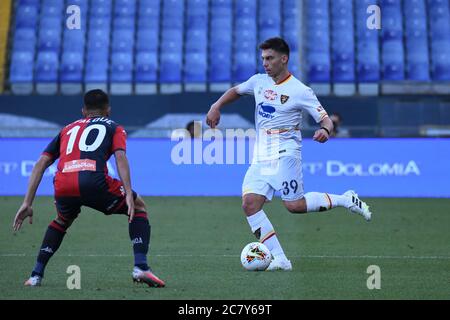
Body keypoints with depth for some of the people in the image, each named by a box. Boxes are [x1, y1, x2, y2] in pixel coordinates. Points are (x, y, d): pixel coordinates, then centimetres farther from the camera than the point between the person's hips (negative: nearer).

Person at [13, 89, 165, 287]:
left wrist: (27, 203, 20)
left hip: (62, 185, 4)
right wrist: (128, 194, -6)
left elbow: (41, 163, 23)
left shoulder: (68, 129, 34)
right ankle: (140, 267, 4)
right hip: (94, 180, -4)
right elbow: (120, 157, 3)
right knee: (139, 207, 21)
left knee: (62, 221, 37)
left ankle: (36, 275, 26)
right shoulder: (114, 127, 25)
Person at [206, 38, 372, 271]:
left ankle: (345, 200, 8)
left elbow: (325, 119, -6)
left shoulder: (300, 91, -6)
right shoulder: (259, 81, 11)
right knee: (250, 204, -11)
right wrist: (216, 107, 14)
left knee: (294, 205, -14)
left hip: (285, 153, -6)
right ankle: (279, 259, -9)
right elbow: (236, 91, 30)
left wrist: (325, 131, -29)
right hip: (261, 156, 6)